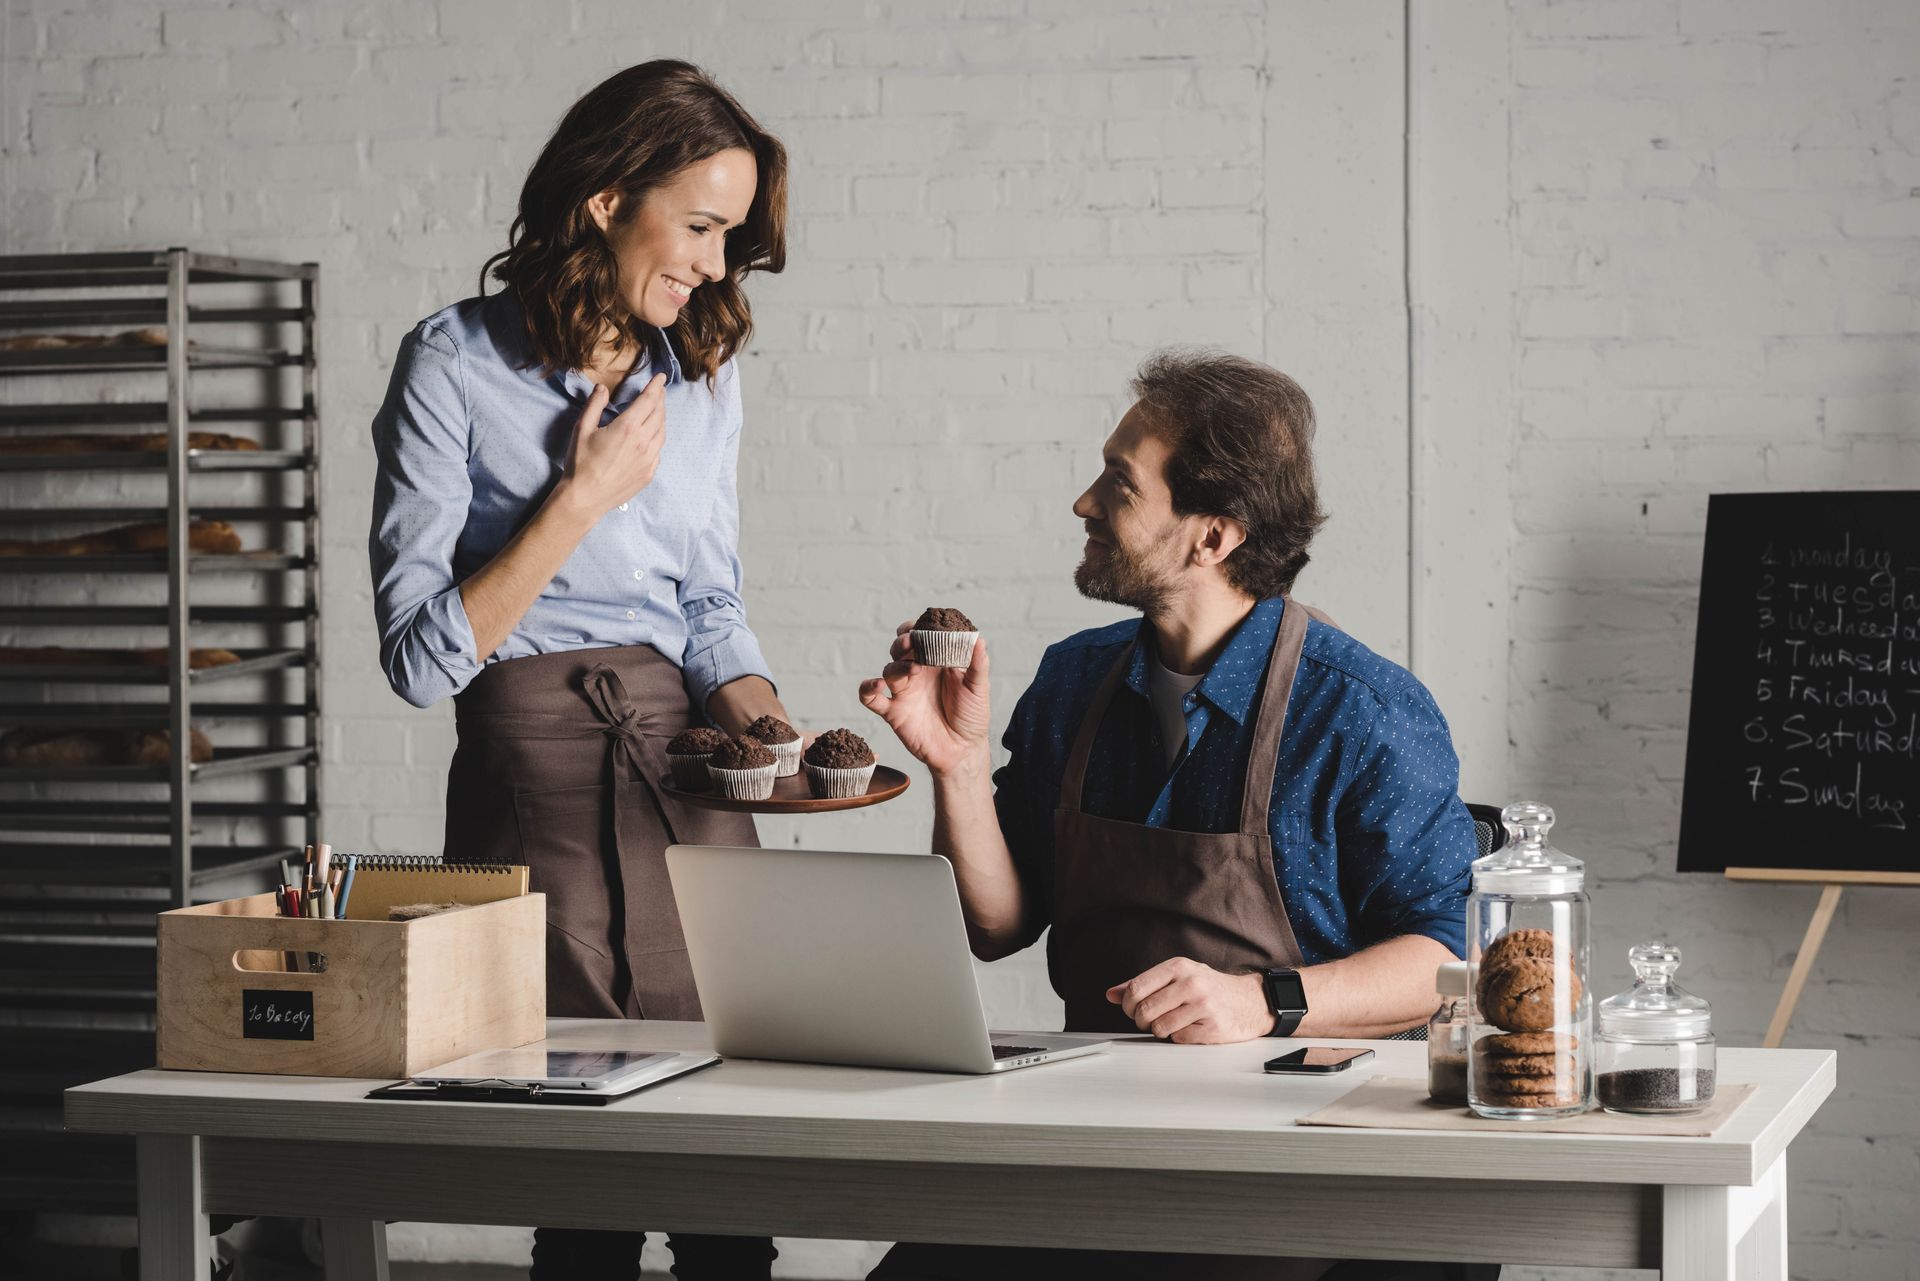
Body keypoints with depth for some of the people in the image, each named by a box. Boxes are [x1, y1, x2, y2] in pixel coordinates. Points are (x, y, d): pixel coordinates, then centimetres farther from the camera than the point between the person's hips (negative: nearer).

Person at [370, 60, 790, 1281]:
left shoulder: (702, 368, 12)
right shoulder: (456, 365, -5)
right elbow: (421, 654, -8)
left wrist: (769, 724, -3)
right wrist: (585, 498, -10)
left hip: (688, 778, 5)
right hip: (537, 766, -4)